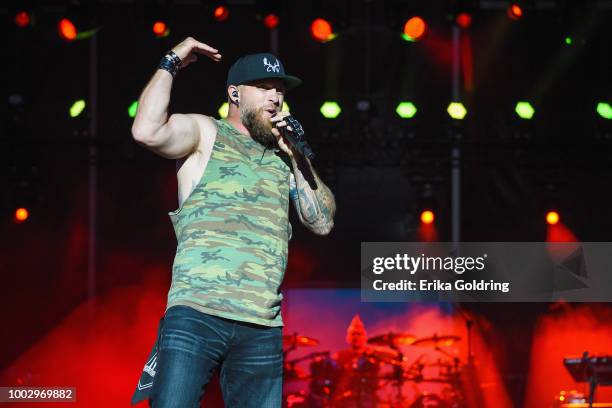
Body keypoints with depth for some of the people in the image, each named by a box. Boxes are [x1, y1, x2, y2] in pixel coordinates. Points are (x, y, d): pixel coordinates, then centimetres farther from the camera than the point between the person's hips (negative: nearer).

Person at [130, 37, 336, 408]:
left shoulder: (283, 153, 21)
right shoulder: (204, 133, 8)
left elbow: (323, 222, 13)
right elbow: (147, 131, -12)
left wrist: (297, 156, 6)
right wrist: (171, 64, -1)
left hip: (264, 330, 5)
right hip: (196, 316, -5)